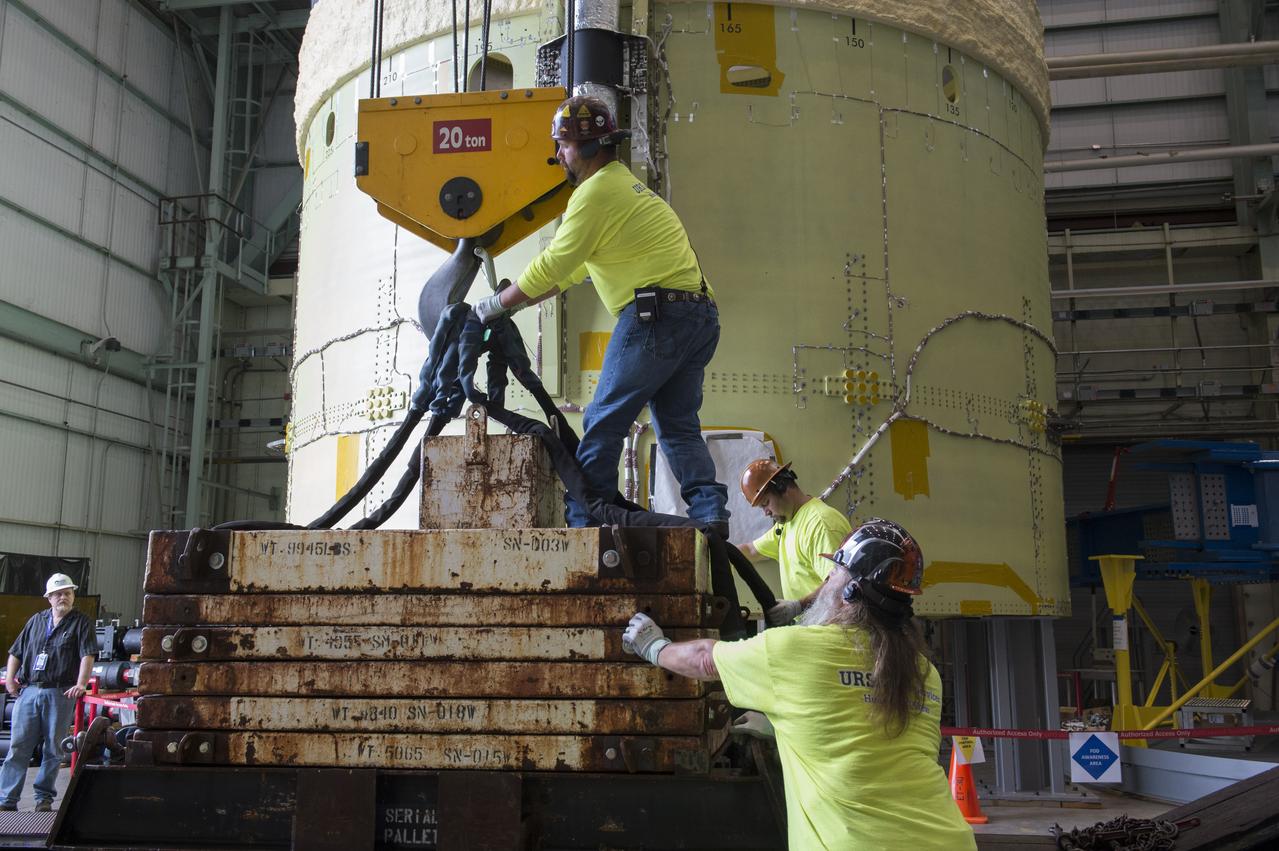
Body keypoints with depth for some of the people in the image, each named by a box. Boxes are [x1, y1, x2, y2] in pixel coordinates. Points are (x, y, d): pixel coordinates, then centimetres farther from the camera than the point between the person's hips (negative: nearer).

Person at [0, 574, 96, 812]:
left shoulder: (81, 622, 4)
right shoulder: (36, 621, 16)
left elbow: (87, 655, -7)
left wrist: (81, 684, -19)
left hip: (60, 695, -3)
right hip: (28, 691, 3)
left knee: (53, 749, 3)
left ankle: (44, 798, 13)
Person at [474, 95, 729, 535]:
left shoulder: (597, 191, -5)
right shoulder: (626, 185, 28)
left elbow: (552, 266, -6)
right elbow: (571, 270, 28)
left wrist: (498, 303, 6)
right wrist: (515, 301, 24)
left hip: (656, 313, -10)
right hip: (701, 315, 10)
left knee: (603, 422, -2)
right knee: (679, 425, 9)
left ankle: (583, 518, 0)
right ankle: (710, 512, -2)